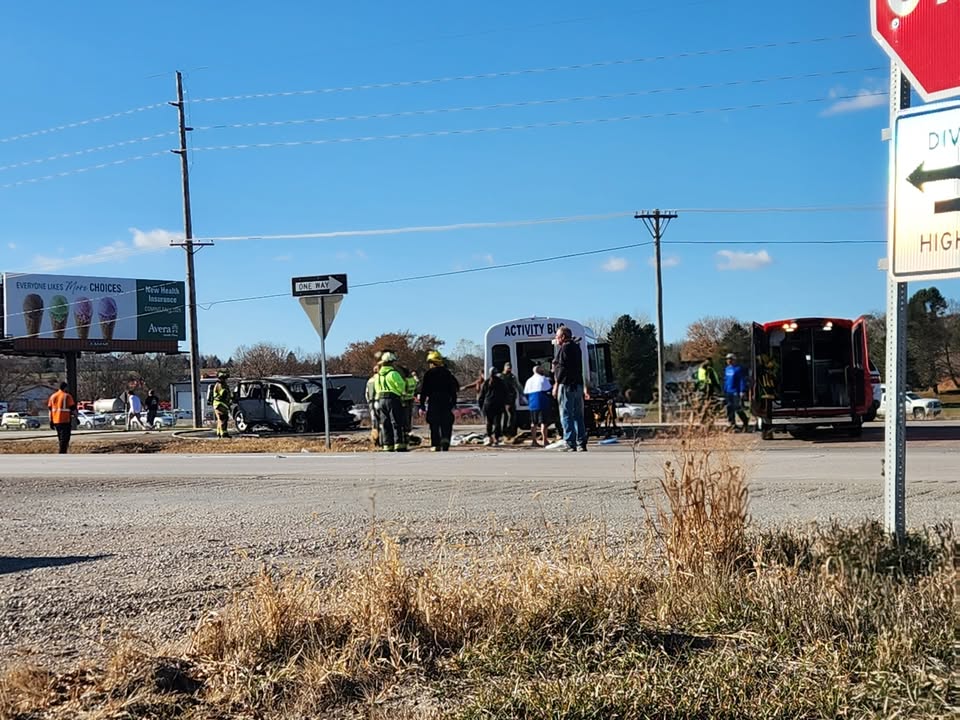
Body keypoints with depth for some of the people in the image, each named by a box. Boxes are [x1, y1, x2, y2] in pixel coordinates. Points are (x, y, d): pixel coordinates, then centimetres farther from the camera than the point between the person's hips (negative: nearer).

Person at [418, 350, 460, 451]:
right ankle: (446, 439, -18)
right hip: (446, 402, 2)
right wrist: (453, 404, 12)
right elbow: (454, 389, 8)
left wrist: (421, 405, 0)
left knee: (434, 425, 5)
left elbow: (424, 391, -4)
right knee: (446, 424, 5)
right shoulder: (447, 373, 8)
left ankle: (435, 445, 2)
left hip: (433, 402, -2)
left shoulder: (428, 374, -2)